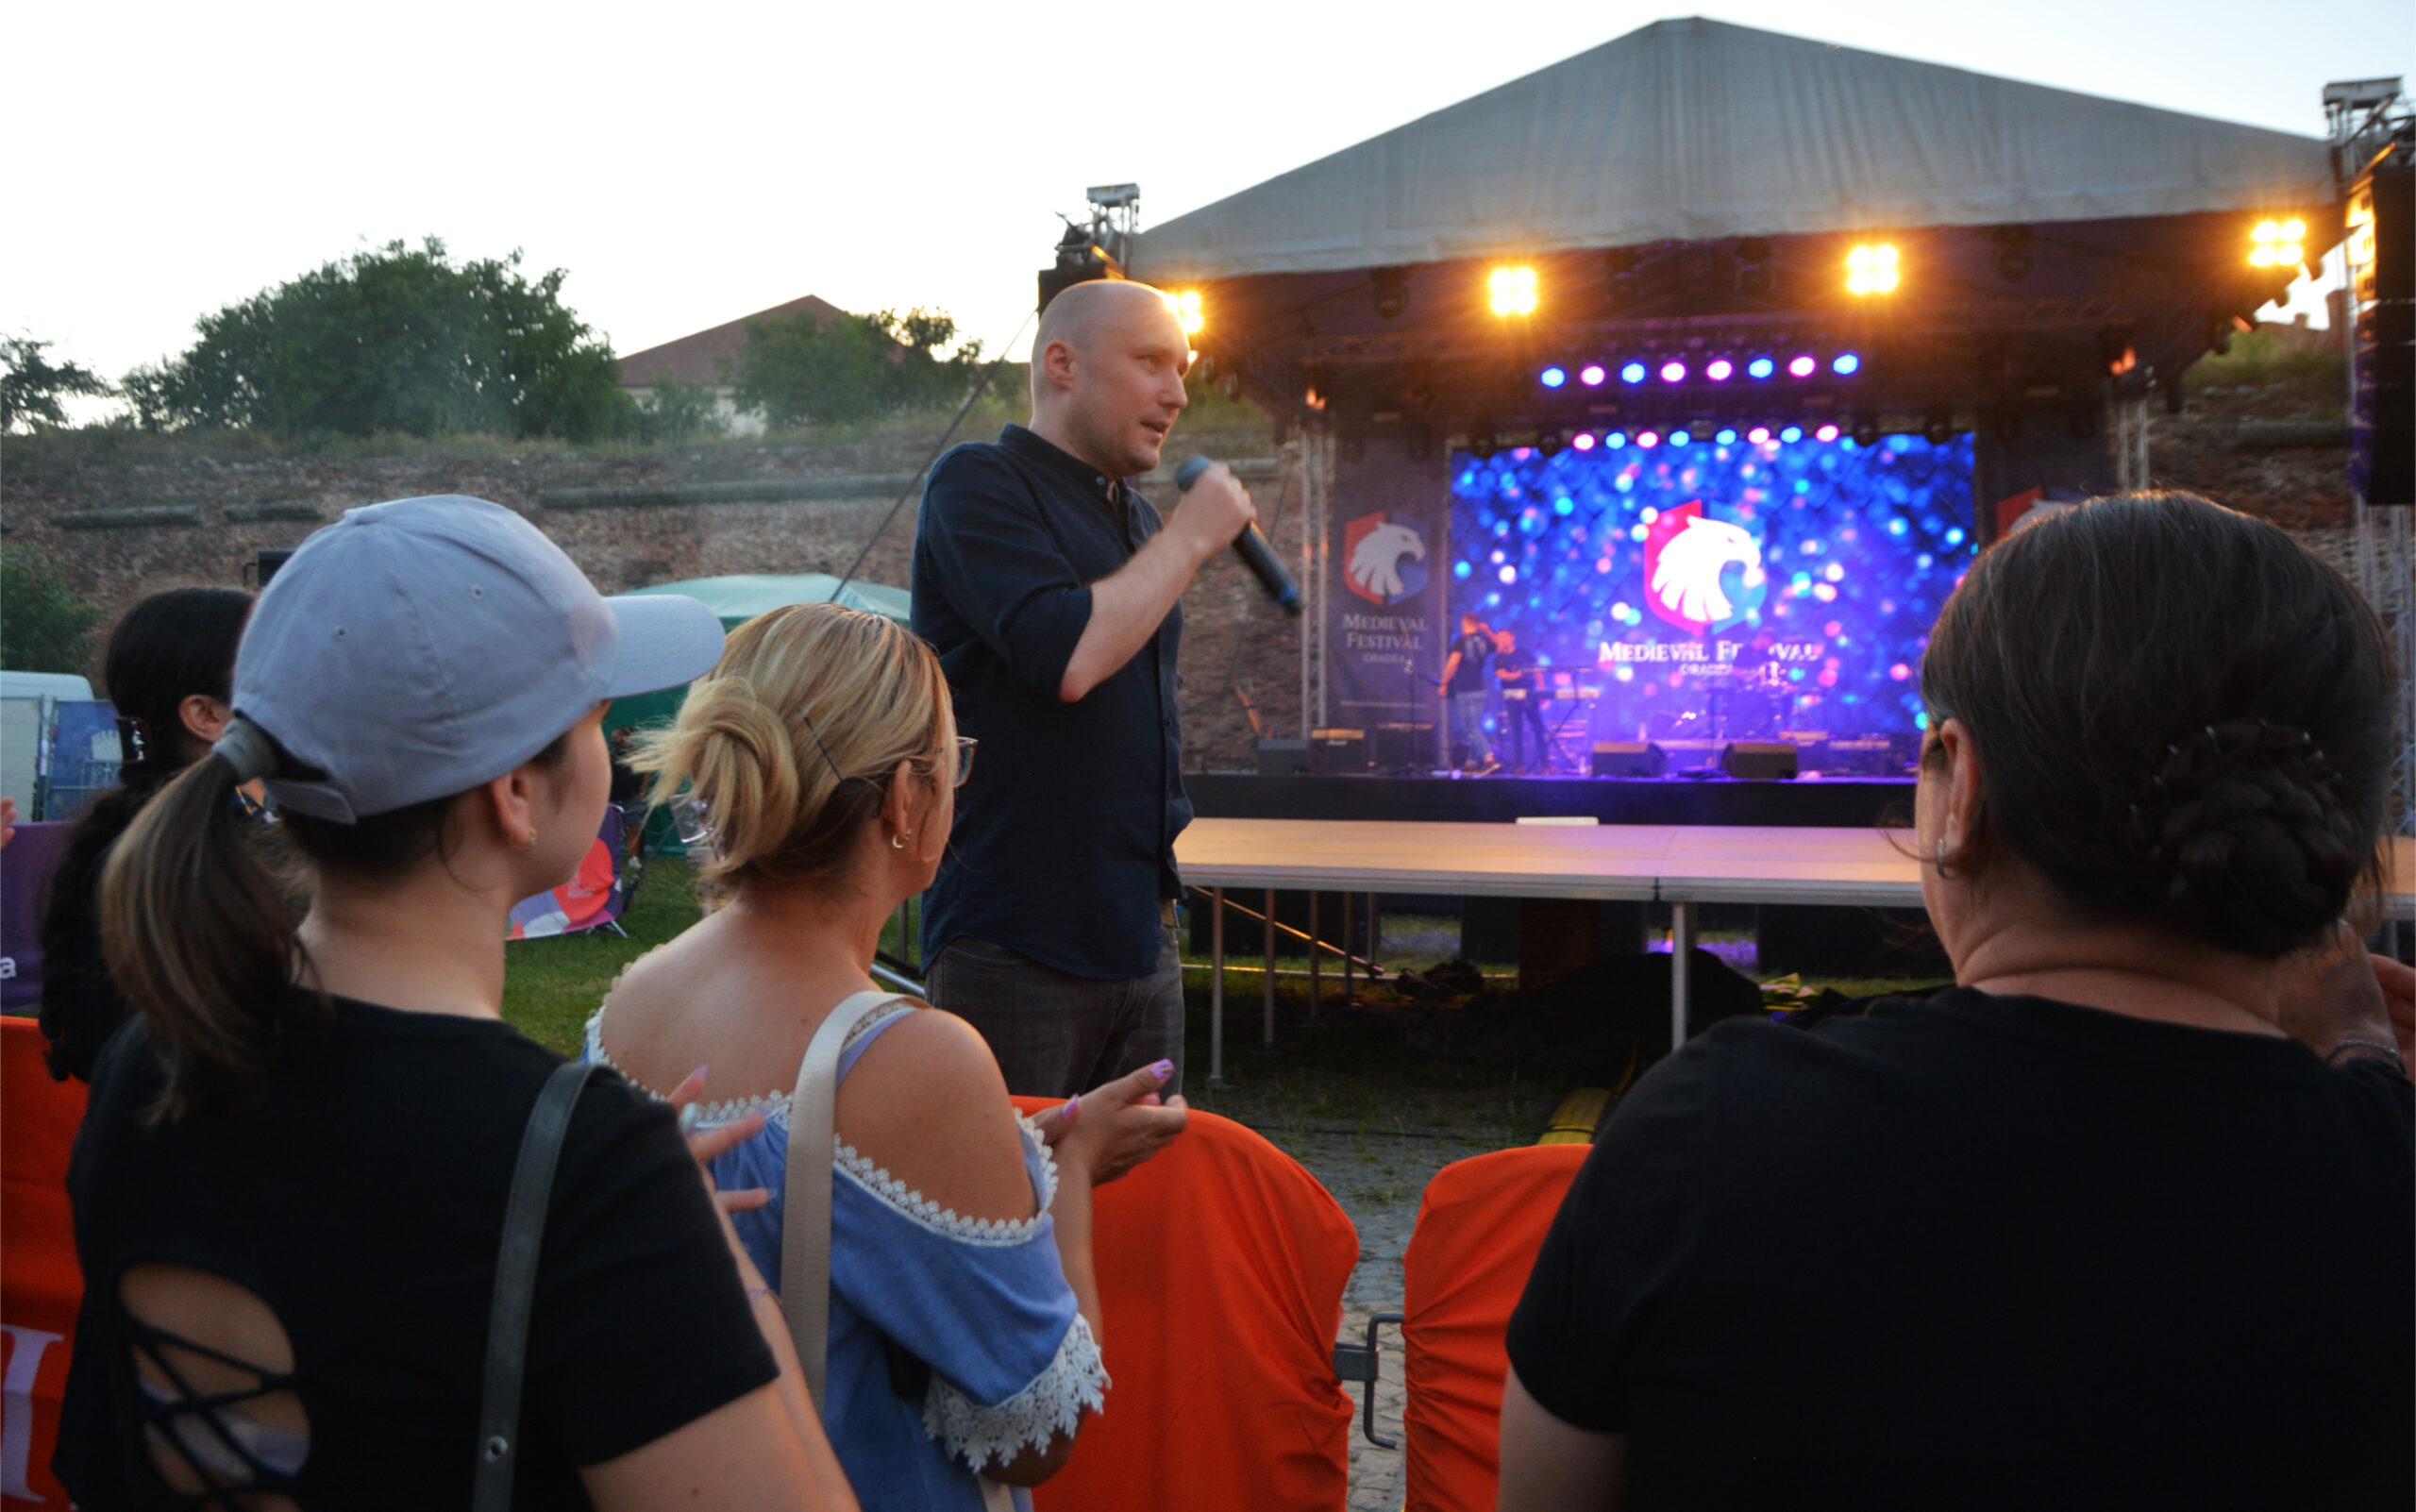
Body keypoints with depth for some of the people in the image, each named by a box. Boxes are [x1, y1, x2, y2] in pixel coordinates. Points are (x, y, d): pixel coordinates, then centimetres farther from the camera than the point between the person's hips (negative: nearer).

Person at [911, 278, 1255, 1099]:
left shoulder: (1136, 514, 18)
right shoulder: (979, 485, -8)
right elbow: (1069, 657, -23)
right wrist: (1190, 537, -10)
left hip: (1140, 933, 8)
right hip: (1016, 942, -8)